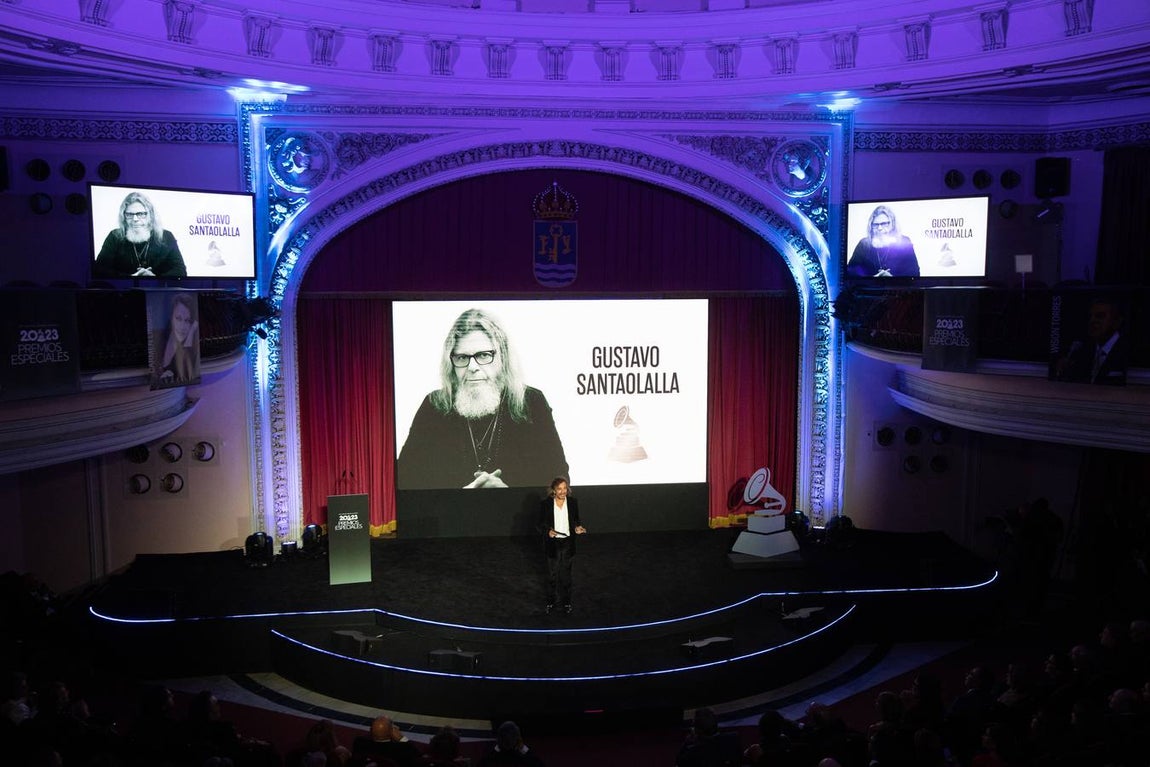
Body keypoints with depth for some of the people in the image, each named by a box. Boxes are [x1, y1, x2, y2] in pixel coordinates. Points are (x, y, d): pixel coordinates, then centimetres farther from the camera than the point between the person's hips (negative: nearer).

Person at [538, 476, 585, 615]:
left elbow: (576, 520, 7)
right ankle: (551, 601, 26)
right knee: (552, 575, 10)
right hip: (552, 544, -1)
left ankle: (566, 602, 26)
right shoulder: (545, 503, -10)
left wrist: (578, 527, -14)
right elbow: (541, 523, -4)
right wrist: (548, 531, -23)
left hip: (568, 543, 1)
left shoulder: (573, 501, -4)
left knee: (566, 574, 13)